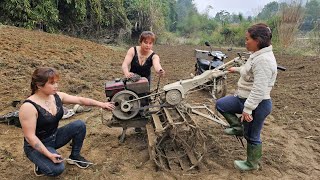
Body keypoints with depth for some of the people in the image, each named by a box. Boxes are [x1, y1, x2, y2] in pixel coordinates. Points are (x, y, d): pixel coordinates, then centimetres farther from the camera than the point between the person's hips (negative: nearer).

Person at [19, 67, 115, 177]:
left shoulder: (57, 96, -7)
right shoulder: (29, 107, -27)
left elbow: (79, 100, -2)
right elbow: (30, 137, -25)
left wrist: (101, 104, -10)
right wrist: (49, 154, -30)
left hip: (55, 137, 7)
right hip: (37, 146, -7)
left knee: (79, 125, -12)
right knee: (57, 169, -28)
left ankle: (74, 156, 10)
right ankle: (41, 164, 8)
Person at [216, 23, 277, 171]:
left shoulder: (263, 60, -26)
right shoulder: (258, 55, 6)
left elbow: (259, 89, -31)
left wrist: (247, 109, -29)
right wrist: (237, 69, 39)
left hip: (257, 105, -10)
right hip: (245, 99, 10)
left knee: (251, 136, 9)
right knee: (220, 104, 15)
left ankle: (252, 164, 32)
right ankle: (238, 127, 26)